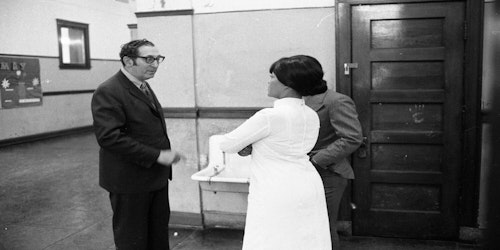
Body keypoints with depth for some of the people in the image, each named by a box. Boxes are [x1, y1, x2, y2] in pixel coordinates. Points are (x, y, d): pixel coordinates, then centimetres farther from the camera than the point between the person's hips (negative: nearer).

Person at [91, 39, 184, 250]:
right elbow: (109, 137, -27)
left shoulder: (144, 87, 12)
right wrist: (157, 155, -25)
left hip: (156, 177, 8)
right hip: (129, 181, -8)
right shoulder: (108, 92, -17)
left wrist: (166, 156, 11)